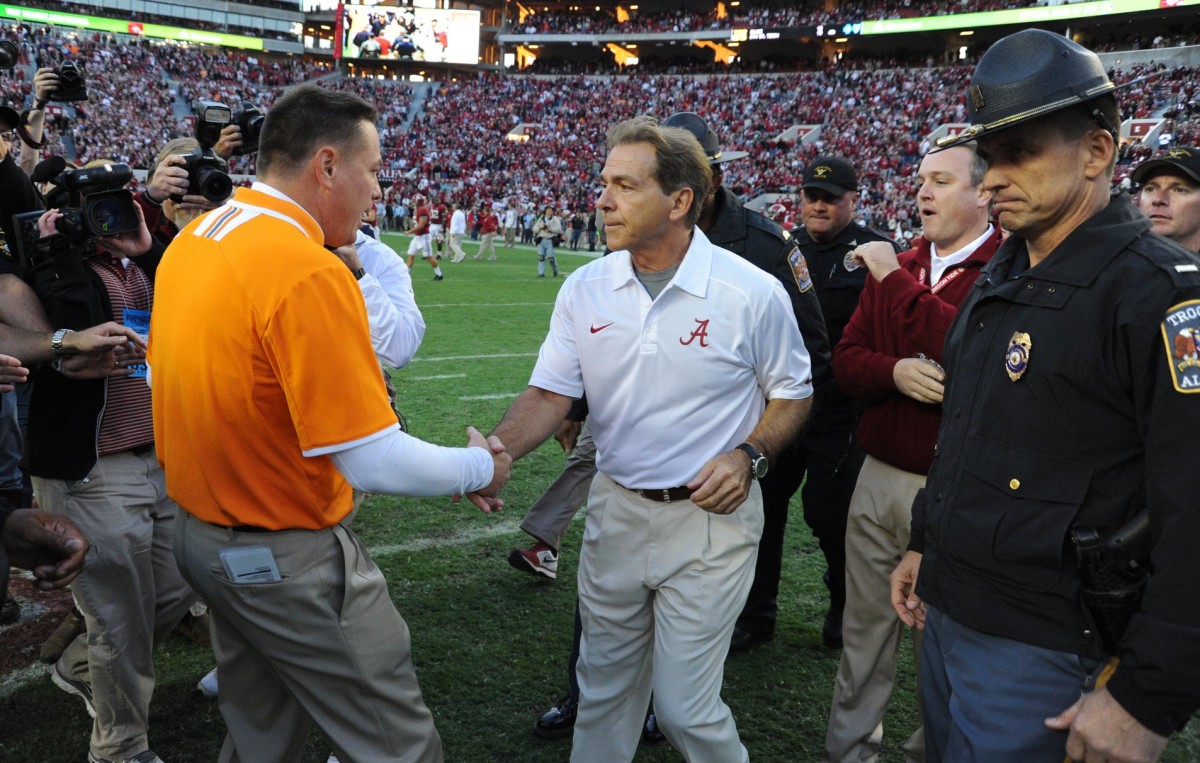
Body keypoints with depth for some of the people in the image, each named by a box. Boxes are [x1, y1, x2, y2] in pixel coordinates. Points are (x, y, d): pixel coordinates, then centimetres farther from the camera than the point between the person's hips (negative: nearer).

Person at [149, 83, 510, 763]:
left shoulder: (192, 241, 3)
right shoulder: (311, 273, -25)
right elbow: (377, 462, -26)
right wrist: (480, 468, -9)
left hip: (202, 529, 9)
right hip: (289, 559, -9)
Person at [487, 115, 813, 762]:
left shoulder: (752, 292, -12)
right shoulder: (586, 288, -2)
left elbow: (793, 393, 0)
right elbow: (551, 393, -4)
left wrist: (748, 456, -17)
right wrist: (495, 451, -23)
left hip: (708, 517, -4)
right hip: (614, 508, 4)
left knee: (685, 707, 4)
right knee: (603, 688, 20)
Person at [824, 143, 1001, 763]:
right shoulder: (894, 266, 11)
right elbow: (845, 360, 7)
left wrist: (896, 280, -17)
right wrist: (895, 371, -15)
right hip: (878, 479, 5)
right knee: (864, 631, 16)